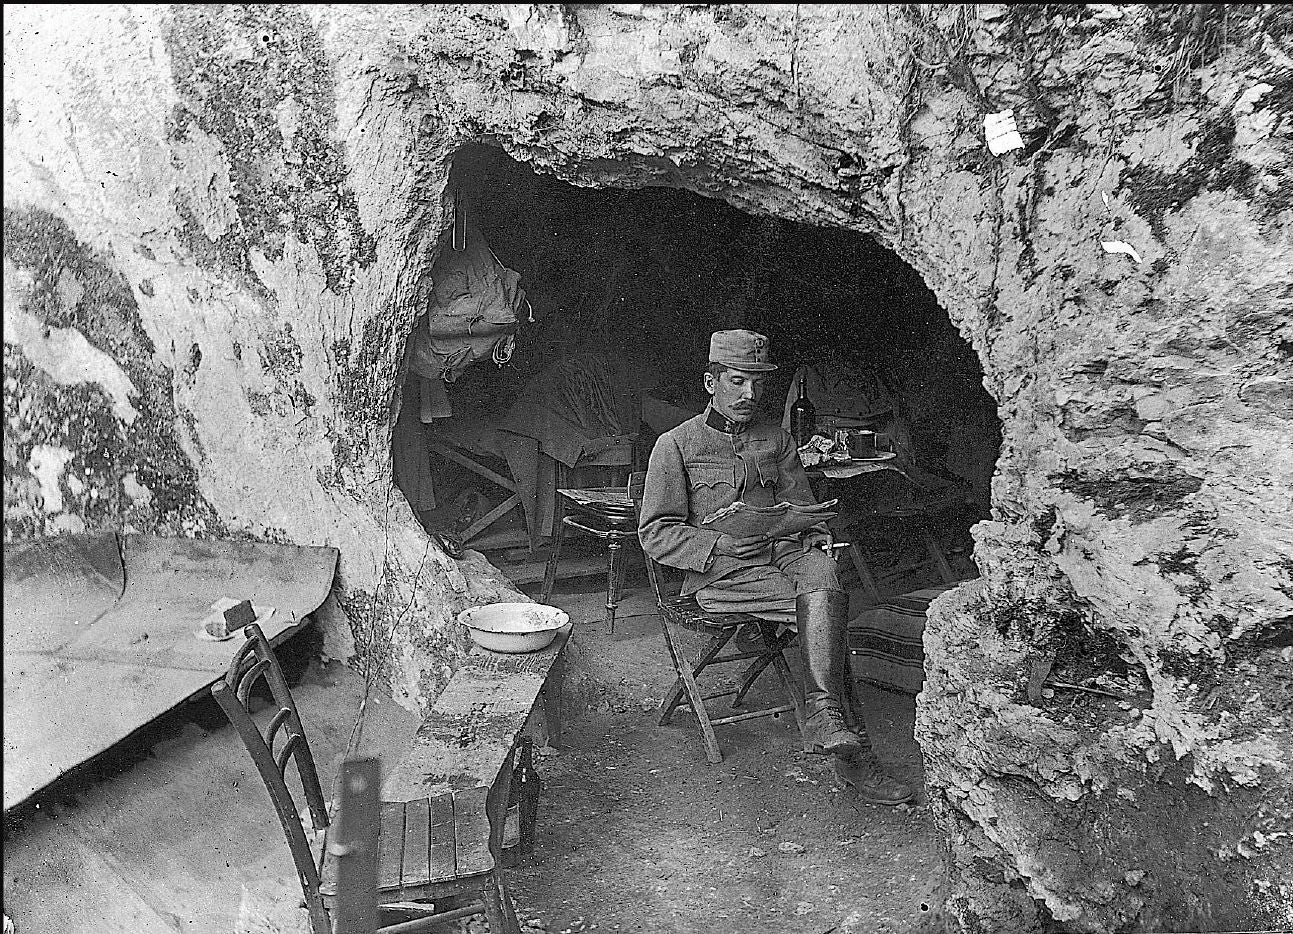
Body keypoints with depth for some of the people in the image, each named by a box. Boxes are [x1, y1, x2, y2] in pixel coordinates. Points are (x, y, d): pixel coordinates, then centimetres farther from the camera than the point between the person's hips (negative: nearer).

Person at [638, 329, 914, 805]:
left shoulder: (777, 439, 20)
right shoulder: (676, 445, 4)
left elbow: (801, 506, 25)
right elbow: (656, 533, -1)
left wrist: (814, 531, 1)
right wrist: (721, 544, -16)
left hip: (781, 552, 5)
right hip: (719, 573, -4)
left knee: (821, 572, -32)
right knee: (825, 602, -29)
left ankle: (826, 721, -36)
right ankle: (849, 748, -30)